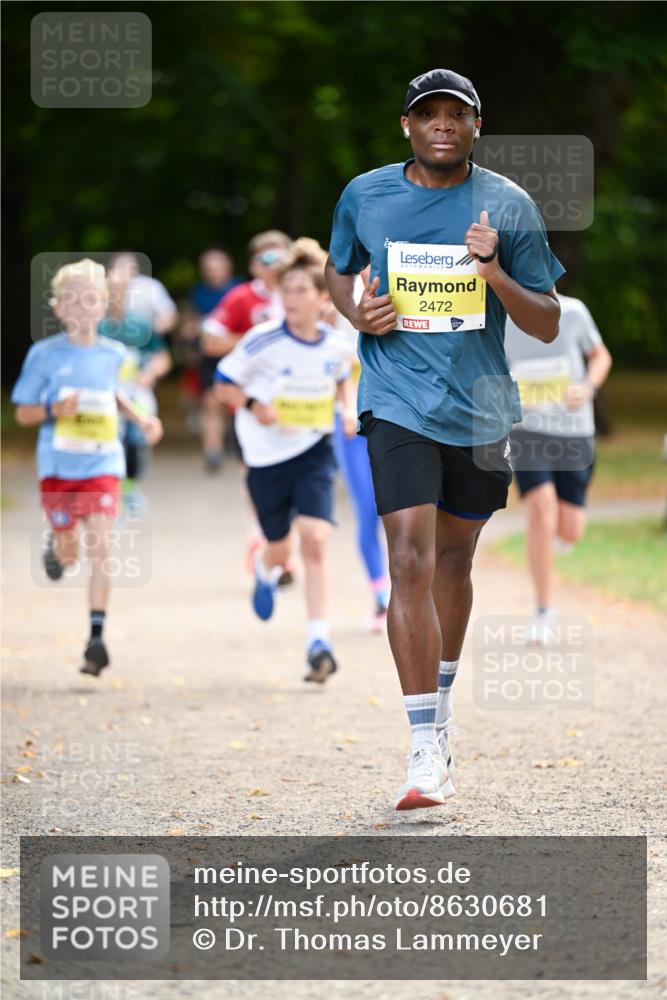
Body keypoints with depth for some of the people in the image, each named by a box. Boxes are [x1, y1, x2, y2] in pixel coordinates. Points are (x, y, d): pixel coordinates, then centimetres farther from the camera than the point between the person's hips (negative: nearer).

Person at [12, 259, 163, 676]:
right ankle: (56, 543, 50)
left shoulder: (113, 353, 3)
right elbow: (23, 413, -2)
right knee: (70, 555, 11)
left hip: (103, 465, 1)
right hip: (58, 466, -1)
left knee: (101, 548, -13)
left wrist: (140, 418, 10)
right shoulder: (45, 354, -6)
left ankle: (97, 635, -13)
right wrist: (55, 410, -21)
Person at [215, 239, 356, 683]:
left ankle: (319, 643, -17)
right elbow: (225, 384, -4)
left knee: (315, 541, -18)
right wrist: (255, 406, -22)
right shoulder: (263, 341, -14)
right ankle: (266, 572, 54)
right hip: (267, 457, -1)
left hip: (315, 452, 1)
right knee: (280, 551, 13)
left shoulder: (337, 345, -4)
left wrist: (349, 409, 2)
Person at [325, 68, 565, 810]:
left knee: (454, 559, 16)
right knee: (410, 560, -16)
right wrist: (356, 313, -3)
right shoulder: (364, 197, 0)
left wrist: (496, 276, -18)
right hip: (398, 405, -2)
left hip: (480, 408, 2)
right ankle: (427, 746, -17)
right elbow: (337, 269, 20)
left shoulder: (509, 207, -1)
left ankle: (440, 698, 41)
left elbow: (547, 326, 0)